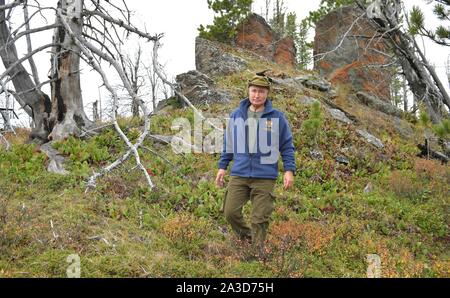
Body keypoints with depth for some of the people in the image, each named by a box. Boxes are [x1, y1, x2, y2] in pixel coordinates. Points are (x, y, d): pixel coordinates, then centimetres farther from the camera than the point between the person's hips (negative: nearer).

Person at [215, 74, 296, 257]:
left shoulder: (277, 118, 0)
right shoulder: (236, 115, 7)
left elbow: (287, 146, 4)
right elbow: (228, 144, 15)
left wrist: (289, 170, -5)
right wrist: (222, 167, 12)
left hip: (265, 177, -2)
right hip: (239, 174, 3)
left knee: (260, 218, 0)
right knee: (230, 212, -3)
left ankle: (258, 253, 15)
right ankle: (246, 237, 23)